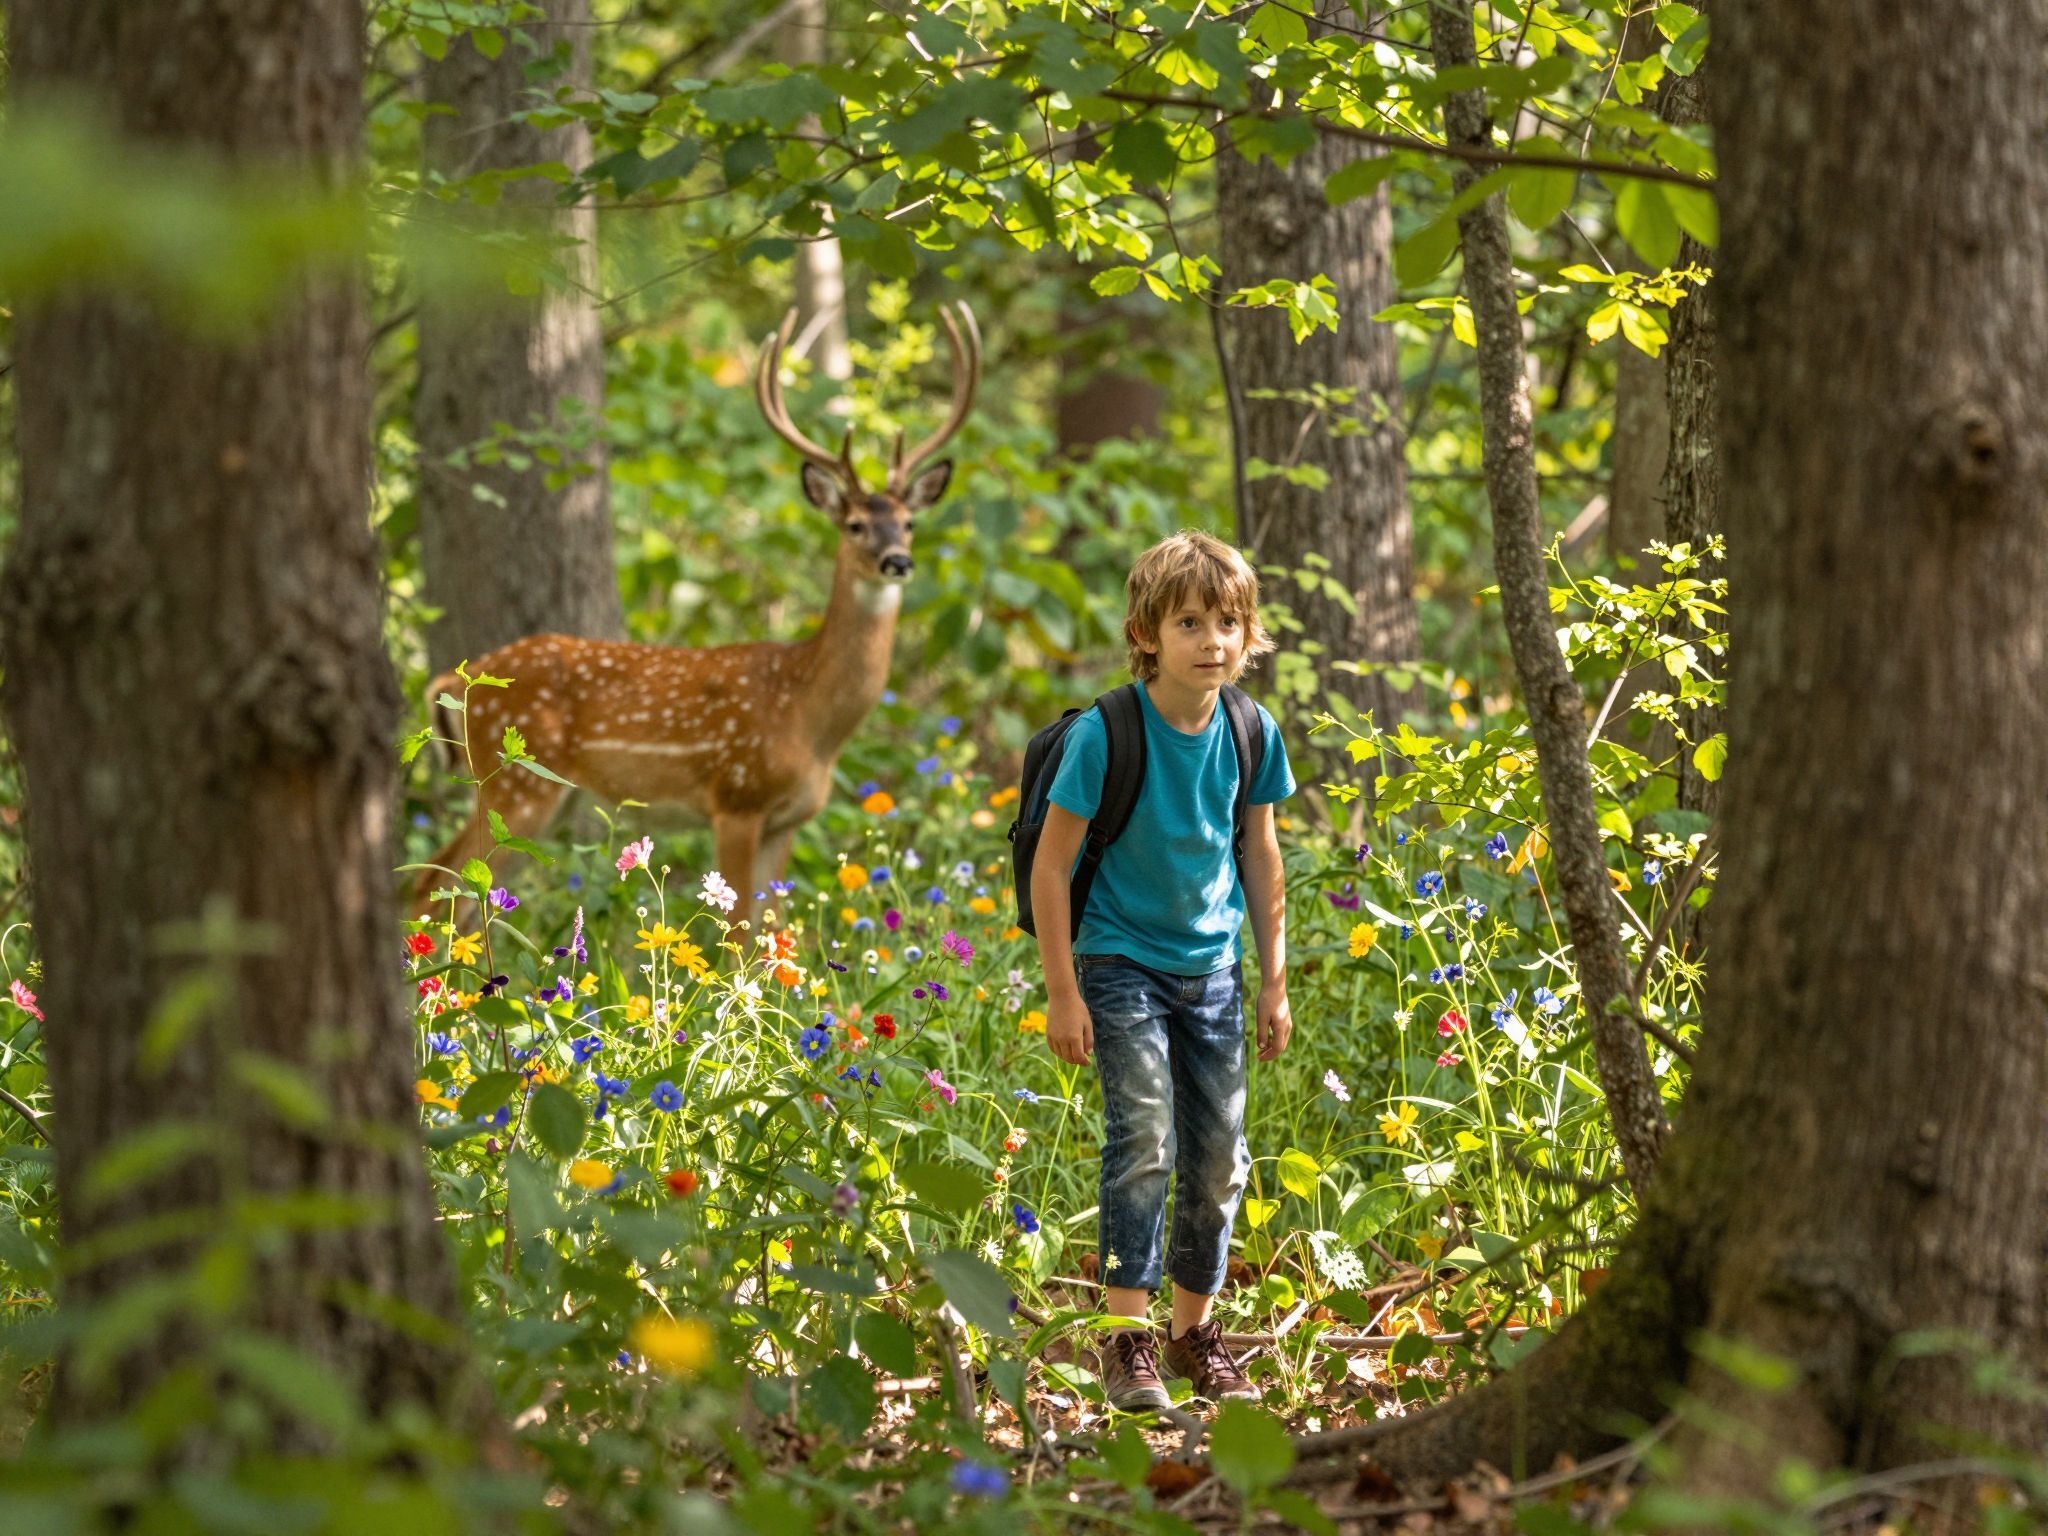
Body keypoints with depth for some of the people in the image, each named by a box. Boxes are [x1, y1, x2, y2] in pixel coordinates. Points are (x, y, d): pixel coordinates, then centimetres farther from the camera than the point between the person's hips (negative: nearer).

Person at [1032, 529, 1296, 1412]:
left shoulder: (1251, 735, -4)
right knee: (1143, 1135, -17)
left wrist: (1274, 982, 11)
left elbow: (1259, 854, 9)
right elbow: (1051, 863, -12)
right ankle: (1126, 1335, -11)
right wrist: (1062, 992, -13)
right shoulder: (1106, 735, -19)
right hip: (1120, 961, -5)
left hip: (1212, 966, 5)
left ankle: (1193, 1330, 23)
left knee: (1219, 1155, 7)